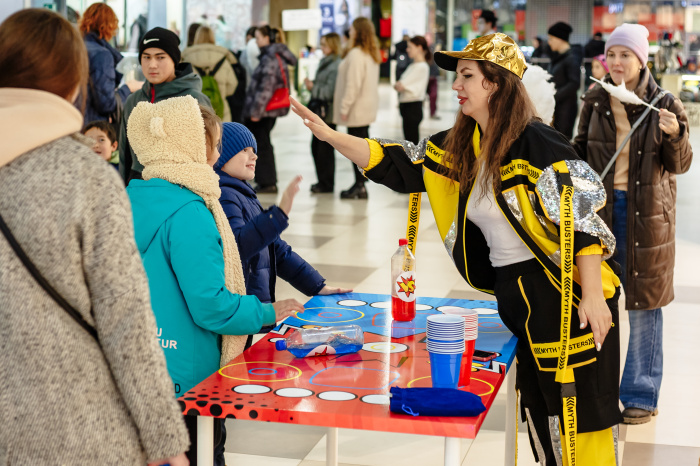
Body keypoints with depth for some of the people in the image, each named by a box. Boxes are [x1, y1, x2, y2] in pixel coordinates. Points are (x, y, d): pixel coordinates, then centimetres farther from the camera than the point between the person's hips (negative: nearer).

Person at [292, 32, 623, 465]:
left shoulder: (537, 143, -15)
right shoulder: (461, 147, 8)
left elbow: (581, 221, -18)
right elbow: (399, 164, 11)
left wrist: (593, 297, -21)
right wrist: (328, 134, 5)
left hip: (564, 294, -8)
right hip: (514, 294, 8)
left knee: (580, 414, -2)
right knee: (539, 413, 16)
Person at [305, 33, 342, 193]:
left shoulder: (336, 65, -15)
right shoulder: (324, 62, 15)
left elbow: (330, 90, -19)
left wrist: (313, 87, -12)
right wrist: (311, 84, 1)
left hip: (328, 112, -9)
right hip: (320, 110, 9)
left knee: (324, 148, -3)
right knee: (316, 146, 12)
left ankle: (327, 183, 7)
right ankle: (322, 181, 22)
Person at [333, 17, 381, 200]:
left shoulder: (355, 54, -18)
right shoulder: (372, 54, 12)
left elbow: (353, 84, -21)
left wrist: (344, 107, -16)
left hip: (357, 109, -10)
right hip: (368, 108, 10)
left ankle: (359, 186, -2)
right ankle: (360, 184, 19)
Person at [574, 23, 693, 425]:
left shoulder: (665, 104, -5)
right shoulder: (595, 101, 3)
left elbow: (679, 165, -5)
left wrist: (675, 135, -23)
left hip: (646, 213, -3)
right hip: (599, 207, 3)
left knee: (644, 302, 4)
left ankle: (642, 395, 14)